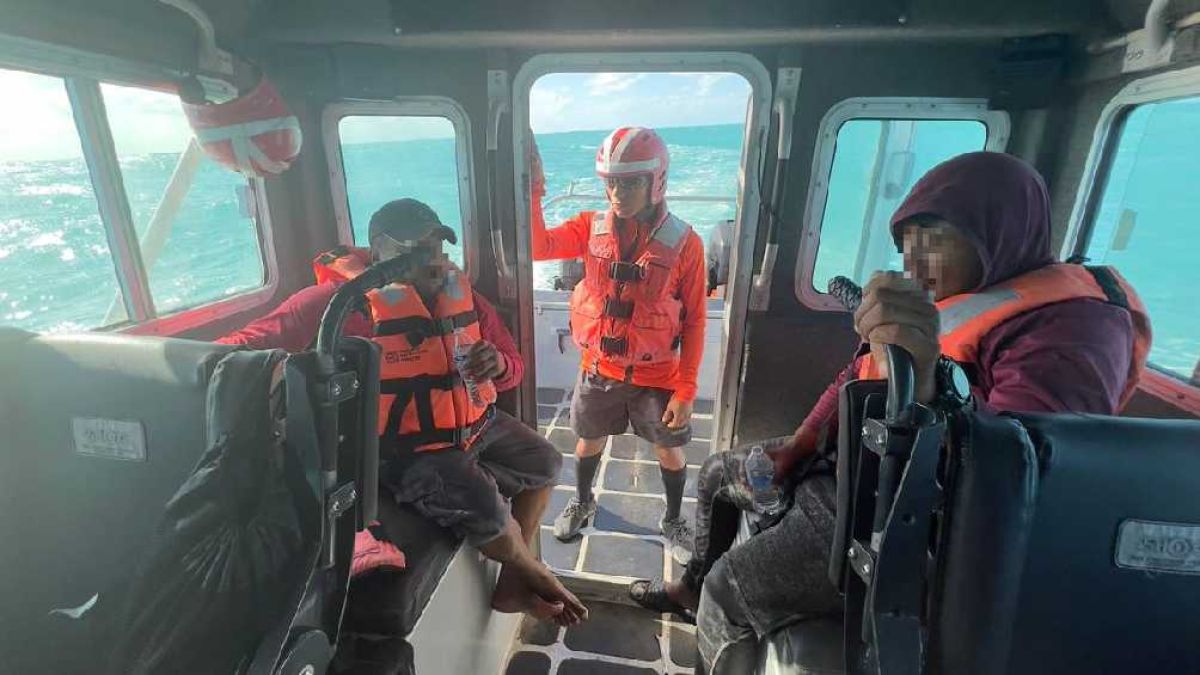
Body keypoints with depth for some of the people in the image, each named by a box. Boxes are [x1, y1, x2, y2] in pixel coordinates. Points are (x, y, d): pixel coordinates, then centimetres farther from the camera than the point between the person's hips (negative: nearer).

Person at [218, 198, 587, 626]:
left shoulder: (460, 293, 2)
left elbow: (514, 366, 6)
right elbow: (253, 342, -20)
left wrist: (498, 364, -17)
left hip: (476, 425, 8)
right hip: (405, 448, -7)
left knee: (545, 465, 13)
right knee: (486, 513, -25)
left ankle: (511, 584, 26)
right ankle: (537, 575, 14)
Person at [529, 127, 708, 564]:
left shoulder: (683, 242, -14)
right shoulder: (592, 227, -6)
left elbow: (694, 322, -11)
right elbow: (538, 248, -19)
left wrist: (686, 390, -11)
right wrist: (533, 190, -28)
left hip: (657, 375, -2)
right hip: (599, 368, 2)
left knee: (669, 450, 15)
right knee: (589, 440, 21)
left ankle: (673, 521, 43)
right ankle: (582, 503, 50)